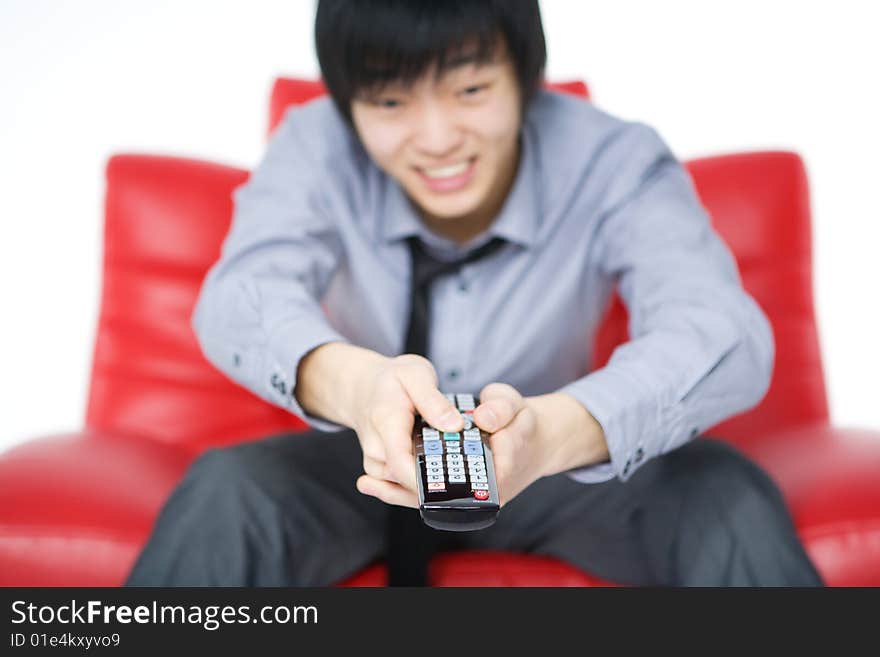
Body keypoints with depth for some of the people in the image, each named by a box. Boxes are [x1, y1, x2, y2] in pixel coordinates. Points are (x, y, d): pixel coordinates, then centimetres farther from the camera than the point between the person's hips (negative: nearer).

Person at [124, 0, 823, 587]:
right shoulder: (317, 148, -16)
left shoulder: (616, 162, -20)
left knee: (727, 493, -29)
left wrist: (551, 431, -56)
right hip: (368, 464, 1)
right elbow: (240, 294, -34)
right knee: (222, 493, -30)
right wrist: (352, 382, -58)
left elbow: (728, 334, -36)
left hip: (553, 471, 0)